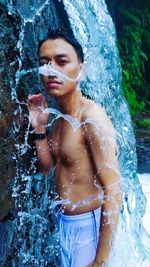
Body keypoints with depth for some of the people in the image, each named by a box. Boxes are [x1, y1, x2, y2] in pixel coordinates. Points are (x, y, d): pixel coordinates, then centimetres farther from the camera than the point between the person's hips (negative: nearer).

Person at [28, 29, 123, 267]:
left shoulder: (92, 118, -23)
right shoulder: (61, 117, 2)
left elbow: (114, 191, -25)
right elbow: (47, 168, 12)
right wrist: (39, 128, -5)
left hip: (89, 225, -8)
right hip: (65, 222, 8)